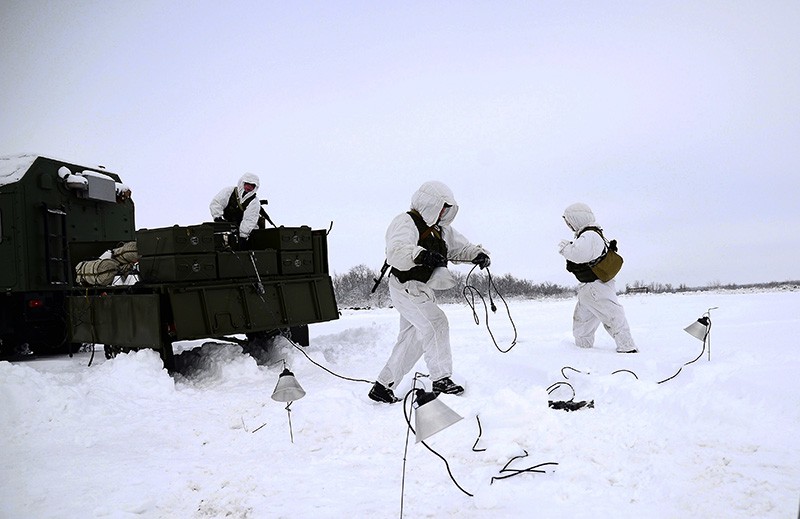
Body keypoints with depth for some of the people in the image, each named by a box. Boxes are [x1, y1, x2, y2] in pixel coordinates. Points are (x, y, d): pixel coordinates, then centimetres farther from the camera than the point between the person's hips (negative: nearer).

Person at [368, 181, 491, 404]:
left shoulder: (440, 229, 15)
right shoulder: (405, 222, -13)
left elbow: (460, 247, 21)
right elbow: (396, 252, -30)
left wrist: (479, 254, -1)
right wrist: (422, 255, -48)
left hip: (423, 291, 10)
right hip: (405, 287, -9)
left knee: (411, 341, 11)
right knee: (436, 323, -23)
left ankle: (382, 387, 21)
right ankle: (441, 379, -19)